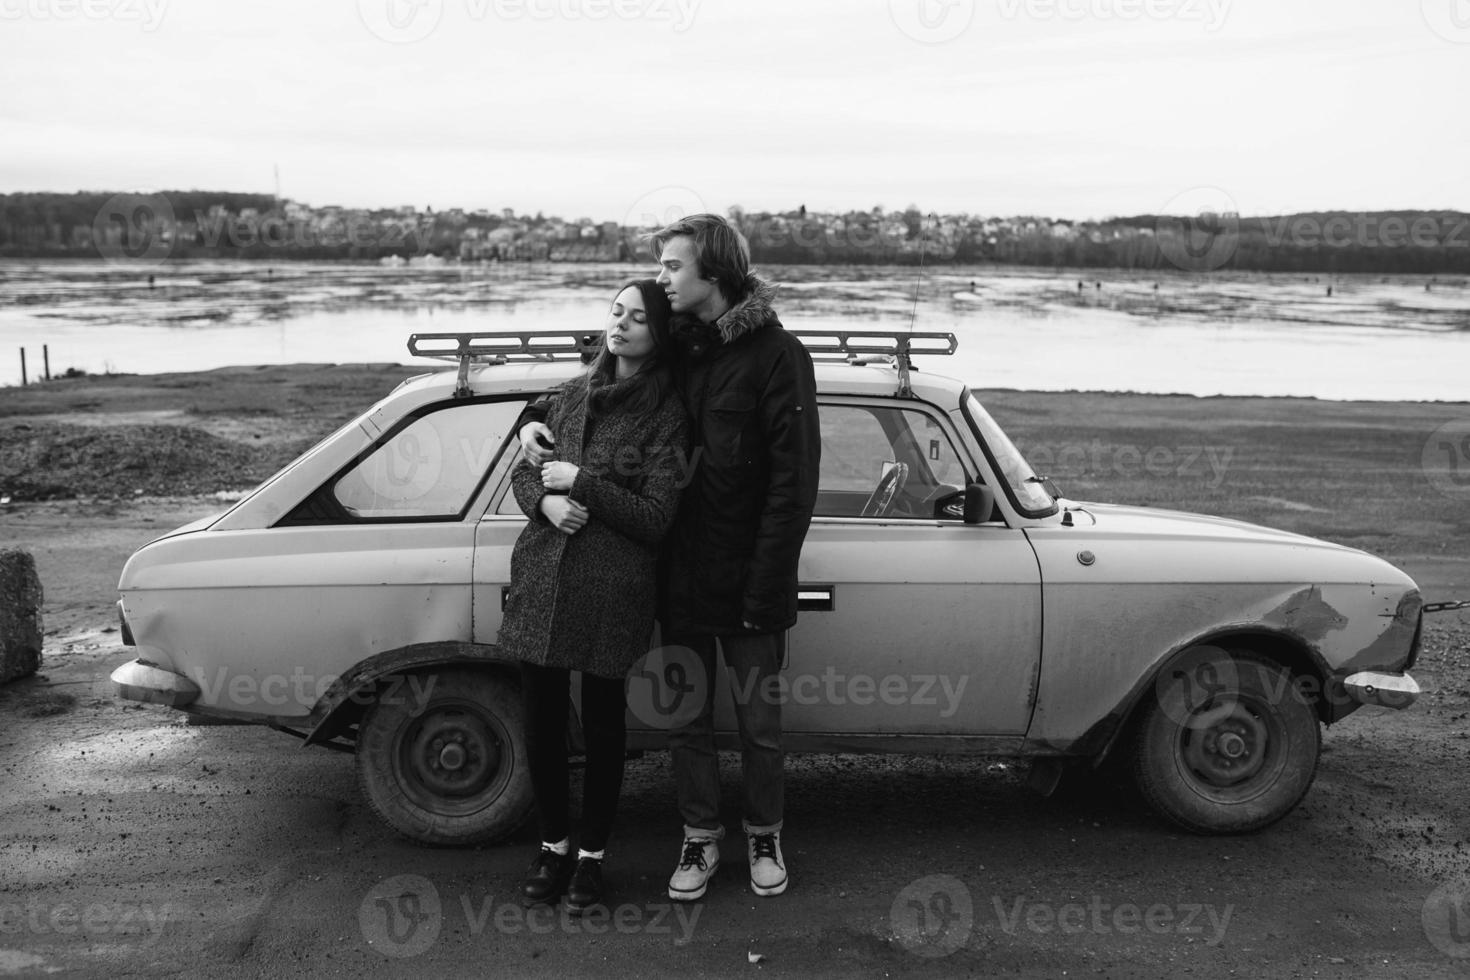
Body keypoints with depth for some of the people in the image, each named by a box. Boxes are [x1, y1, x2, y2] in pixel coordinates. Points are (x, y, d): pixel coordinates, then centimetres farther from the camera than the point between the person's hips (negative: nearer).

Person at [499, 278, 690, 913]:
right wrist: (544, 500, -8)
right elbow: (524, 468, 14)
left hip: (612, 591, -4)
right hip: (542, 578, 4)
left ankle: (593, 854, 25)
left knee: (602, 722, 7)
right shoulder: (575, 392, 9)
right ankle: (553, 844, 29)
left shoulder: (666, 416, -6)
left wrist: (580, 483, -15)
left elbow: (654, 518, -12)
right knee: (542, 719, 10)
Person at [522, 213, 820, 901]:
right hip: (680, 581, 5)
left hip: (747, 585, -4)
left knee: (758, 721, 9)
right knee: (686, 721, 13)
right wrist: (538, 421, 2)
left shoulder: (775, 354, -10)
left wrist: (764, 590, -17)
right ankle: (700, 838, 29)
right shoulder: (673, 348, 6)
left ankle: (764, 835, 30)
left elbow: (793, 482, -13)